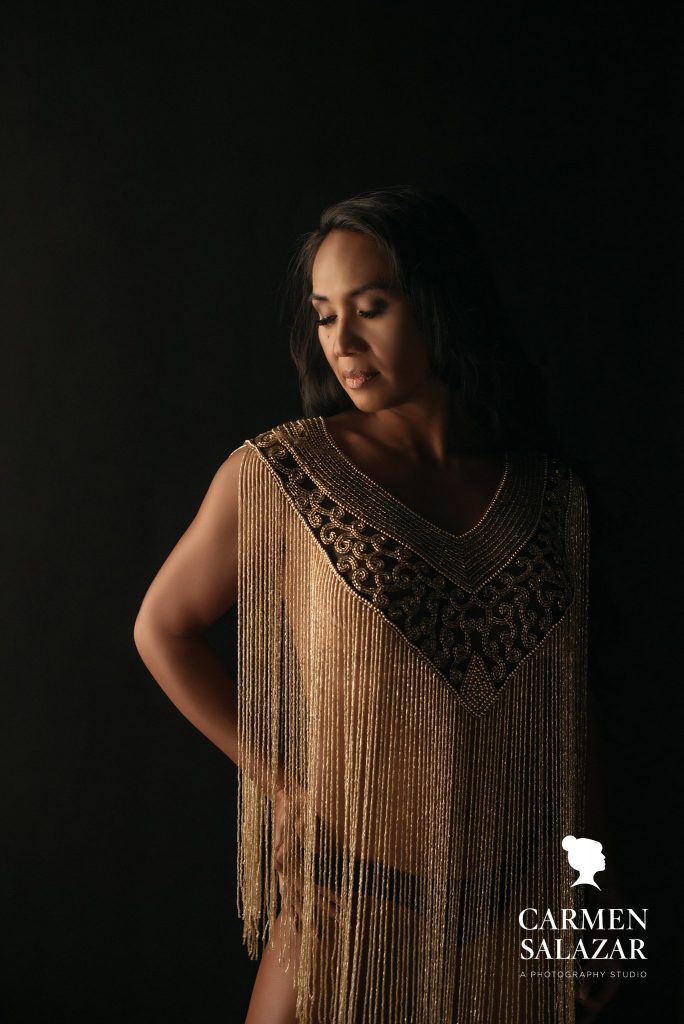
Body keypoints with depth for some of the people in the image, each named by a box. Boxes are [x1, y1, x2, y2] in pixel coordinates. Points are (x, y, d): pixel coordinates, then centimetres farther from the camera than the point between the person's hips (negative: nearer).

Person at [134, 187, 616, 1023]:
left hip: (512, 914, 3)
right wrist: (279, 780, -6)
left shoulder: (553, 496, -1)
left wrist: (578, 906, 11)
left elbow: (567, 714, 8)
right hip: (345, 900, -3)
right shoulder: (277, 474, -10)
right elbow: (162, 626, 0)